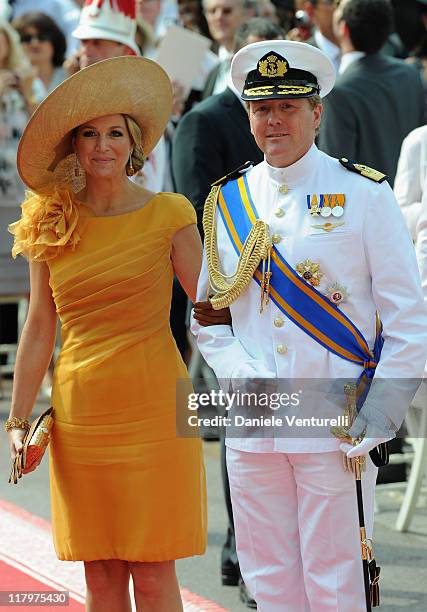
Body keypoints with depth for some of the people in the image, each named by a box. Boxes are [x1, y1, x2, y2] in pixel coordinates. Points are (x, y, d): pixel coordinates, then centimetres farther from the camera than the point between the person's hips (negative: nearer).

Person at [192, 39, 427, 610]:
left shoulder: (364, 194, -1)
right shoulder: (227, 201, 10)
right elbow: (206, 312, 15)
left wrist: (377, 417, -9)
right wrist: (243, 377, -4)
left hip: (336, 429, -4)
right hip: (253, 428, 4)